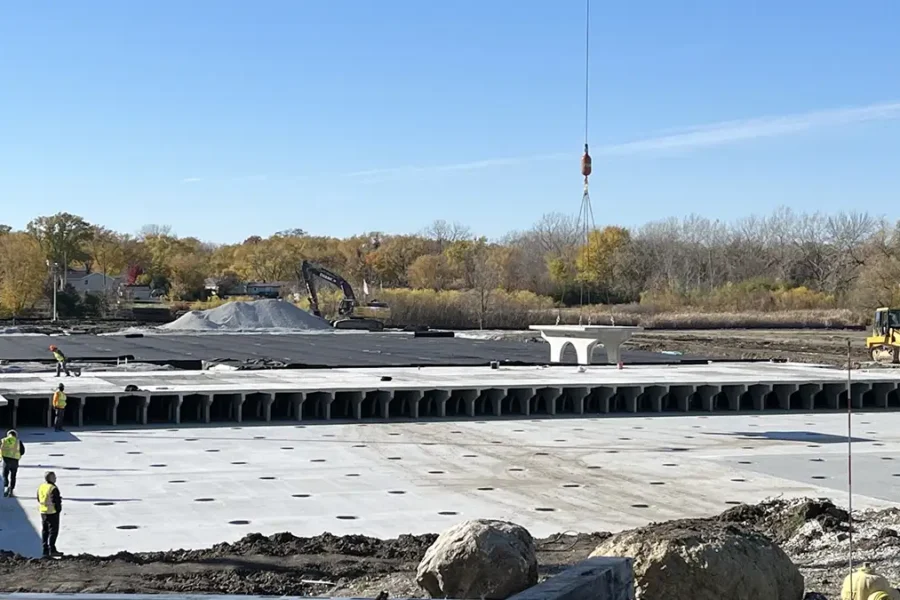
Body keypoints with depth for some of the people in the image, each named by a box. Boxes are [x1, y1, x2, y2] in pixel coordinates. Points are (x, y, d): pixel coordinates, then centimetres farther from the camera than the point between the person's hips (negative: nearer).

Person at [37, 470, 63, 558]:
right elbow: (56, 501, -18)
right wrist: (58, 509, -5)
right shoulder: (53, 488, -18)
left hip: (43, 512, 8)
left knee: (44, 531, 12)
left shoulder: (40, 487, 7)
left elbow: (39, 499, 14)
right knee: (53, 531, 0)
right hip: (52, 512, -8)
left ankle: (45, 550, 13)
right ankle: (52, 550, -1)